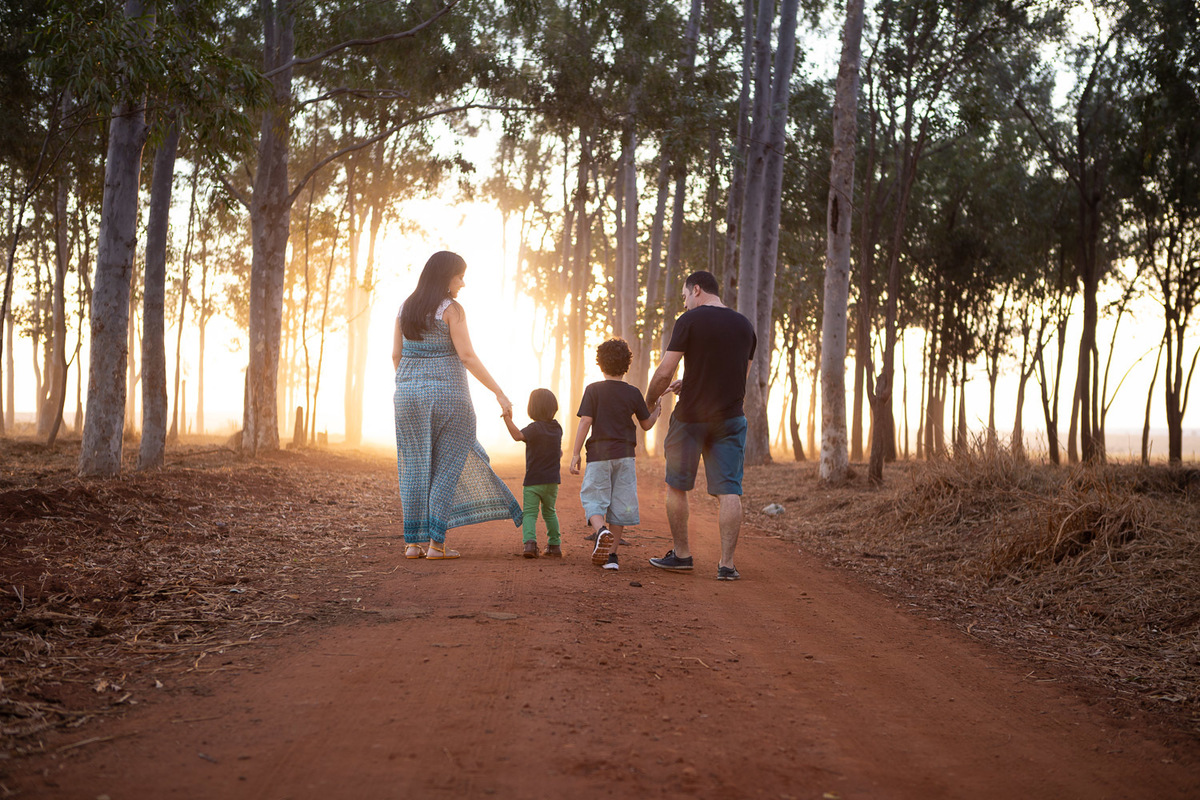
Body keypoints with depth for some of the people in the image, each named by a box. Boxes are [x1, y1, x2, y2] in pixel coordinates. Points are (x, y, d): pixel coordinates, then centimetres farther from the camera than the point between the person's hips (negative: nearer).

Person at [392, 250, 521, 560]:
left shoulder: (406, 308, 8)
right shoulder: (451, 309, -9)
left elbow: (396, 355, 10)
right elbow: (467, 357, -15)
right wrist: (499, 393, -13)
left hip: (410, 394, 5)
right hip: (447, 391, -5)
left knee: (415, 466, 10)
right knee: (448, 465, 3)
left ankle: (414, 541, 9)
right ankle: (436, 543, 0)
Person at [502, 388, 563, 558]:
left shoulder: (535, 428, -13)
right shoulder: (557, 428, 6)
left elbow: (518, 435, -33)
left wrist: (508, 419, -33)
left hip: (533, 480, -5)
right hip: (552, 480, 5)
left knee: (529, 513, -3)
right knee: (549, 512, 21)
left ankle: (529, 541, -23)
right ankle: (554, 544, 24)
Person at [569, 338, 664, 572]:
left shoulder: (593, 390, -4)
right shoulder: (633, 393, 3)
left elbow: (585, 422, -9)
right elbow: (646, 424, 11)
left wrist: (575, 454, -5)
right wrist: (656, 411, 32)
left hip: (598, 454, -2)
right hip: (624, 455, 2)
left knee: (594, 499, 4)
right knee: (619, 504, 7)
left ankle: (601, 530, -27)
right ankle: (611, 554, 7)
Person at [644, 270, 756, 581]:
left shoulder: (690, 320, -7)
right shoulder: (745, 325, 10)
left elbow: (664, 373, -11)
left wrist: (649, 401, 8)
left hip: (690, 416, -4)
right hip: (730, 417, 4)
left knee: (676, 486, 12)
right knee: (729, 491, 1)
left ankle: (681, 554, 18)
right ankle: (726, 564, -3)